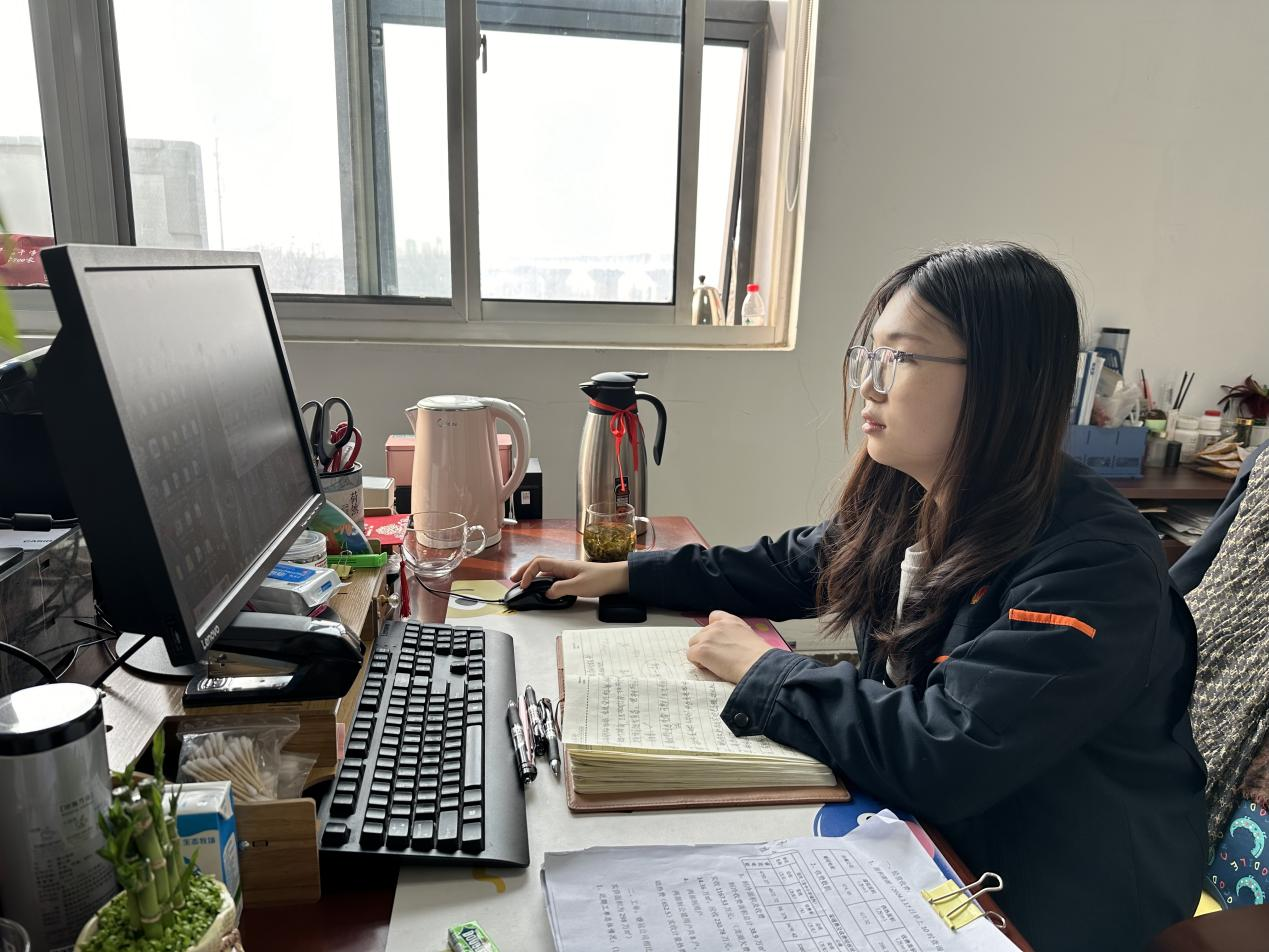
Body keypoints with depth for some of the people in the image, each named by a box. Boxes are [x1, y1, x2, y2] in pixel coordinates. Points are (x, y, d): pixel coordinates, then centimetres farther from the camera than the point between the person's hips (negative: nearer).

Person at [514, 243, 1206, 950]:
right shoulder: (903, 502, -5)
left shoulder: (1096, 561, -29)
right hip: (923, 828, 6)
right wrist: (621, 575, 7)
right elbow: (788, 567, 10)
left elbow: (942, 755, -35)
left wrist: (758, 668, -22)